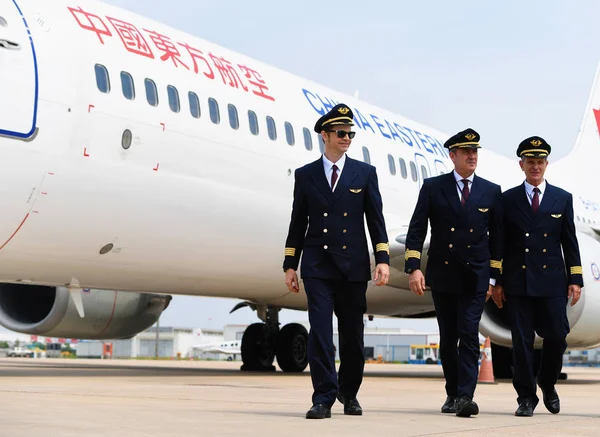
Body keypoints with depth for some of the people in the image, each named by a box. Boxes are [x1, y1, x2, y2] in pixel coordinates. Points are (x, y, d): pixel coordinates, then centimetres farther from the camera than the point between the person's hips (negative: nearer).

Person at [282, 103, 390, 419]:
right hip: (317, 266, 0)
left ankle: (349, 393, 26)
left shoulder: (365, 173, 7)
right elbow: (298, 223, 9)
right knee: (320, 331, -9)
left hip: (353, 265, 1)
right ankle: (324, 398, -7)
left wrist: (383, 259, -5)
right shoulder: (305, 175, 7)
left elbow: (376, 220, 4)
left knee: (352, 334, 8)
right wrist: (290, 265, 5)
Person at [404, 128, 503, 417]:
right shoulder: (433, 187, 2)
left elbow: (497, 238, 10)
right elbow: (416, 229, -2)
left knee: (469, 334, -12)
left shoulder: (491, 192, 6)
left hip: (475, 278, -1)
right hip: (442, 275, 1)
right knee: (447, 338, 10)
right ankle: (452, 394, 23)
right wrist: (414, 267, -12)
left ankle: (465, 397, -14)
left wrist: (493, 277, 7)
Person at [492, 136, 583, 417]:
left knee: (556, 336, -1)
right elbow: (502, 243, 6)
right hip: (518, 282, 0)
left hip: (552, 281, 1)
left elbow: (570, 242, 8)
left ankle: (547, 384, 26)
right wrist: (498, 282, 2)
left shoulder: (562, 199, 9)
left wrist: (575, 279, 2)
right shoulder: (508, 199, 6)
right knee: (522, 341, 0)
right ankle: (526, 396, 10)